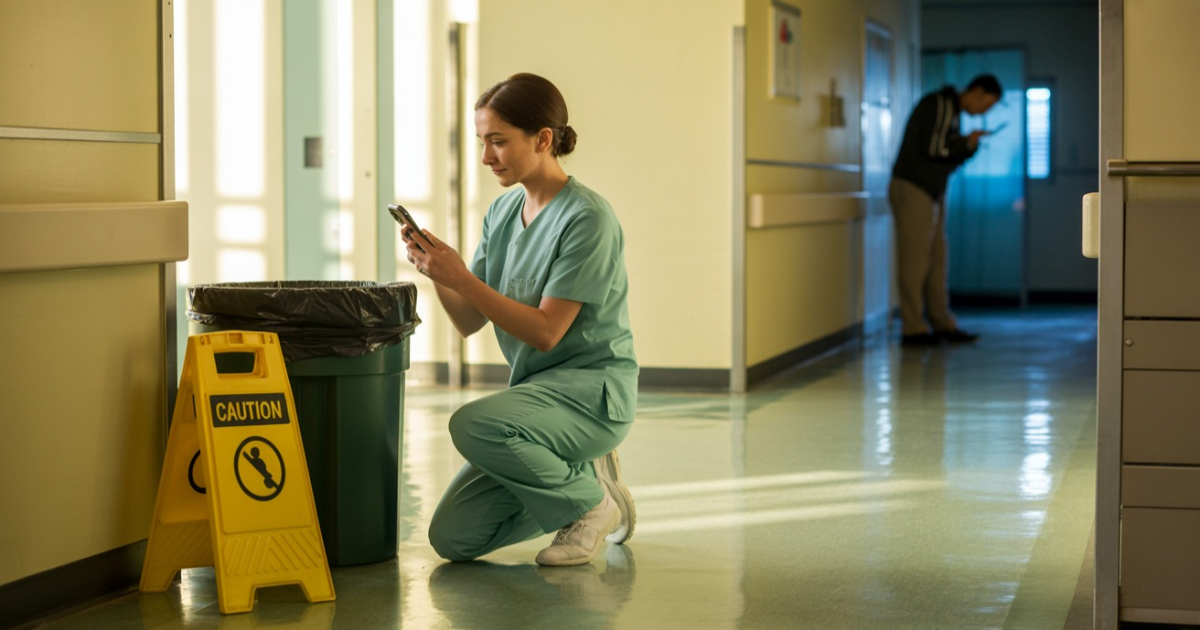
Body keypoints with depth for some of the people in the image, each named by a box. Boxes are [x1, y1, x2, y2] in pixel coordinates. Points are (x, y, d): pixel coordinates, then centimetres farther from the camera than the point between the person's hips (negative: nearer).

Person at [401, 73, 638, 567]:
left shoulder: (586, 219, -15)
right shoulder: (503, 212, 8)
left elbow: (546, 331, -19)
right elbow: (469, 322, 6)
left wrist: (461, 277, -22)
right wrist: (436, 273, -13)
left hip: (592, 387, -7)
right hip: (535, 389, 7)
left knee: (472, 425, -34)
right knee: (452, 538, -1)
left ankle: (591, 499, -8)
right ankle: (573, 475, 18)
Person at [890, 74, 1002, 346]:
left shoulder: (952, 110, 19)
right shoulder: (939, 104, -11)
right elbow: (932, 148, -21)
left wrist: (969, 146, 2)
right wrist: (966, 142, -8)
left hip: (932, 191, 10)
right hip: (913, 188, -10)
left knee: (936, 259, 7)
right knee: (914, 260, -8)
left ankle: (943, 324, 10)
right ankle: (913, 329, -5)